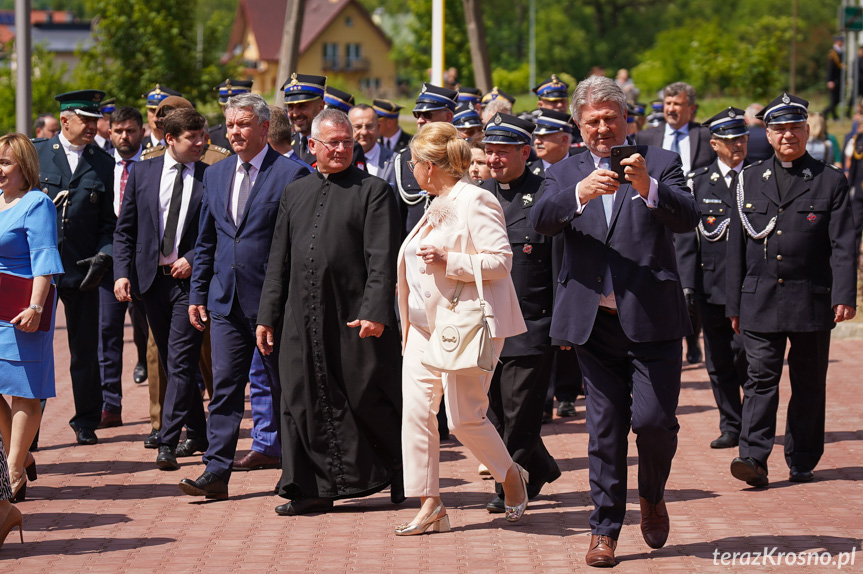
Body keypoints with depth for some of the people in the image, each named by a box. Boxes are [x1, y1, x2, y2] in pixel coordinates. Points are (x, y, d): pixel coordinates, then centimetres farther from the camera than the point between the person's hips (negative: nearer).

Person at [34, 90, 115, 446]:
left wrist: (103, 256, -9)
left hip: (81, 270, 1)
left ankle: (86, 422, 21)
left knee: (85, 349, 7)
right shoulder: (36, 155, 4)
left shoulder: (105, 165, 6)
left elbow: (110, 222, 7)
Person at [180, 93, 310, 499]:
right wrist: (198, 294, 12)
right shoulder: (216, 175, 12)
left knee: (282, 386, 6)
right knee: (224, 386, 2)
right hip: (226, 299, 5)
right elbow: (206, 242, 18)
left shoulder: (291, 174, -6)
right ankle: (216, 473, 1)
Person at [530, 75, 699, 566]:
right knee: (605, 428, 6)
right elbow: (541, 221, -8)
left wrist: (647, 188, -29)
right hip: (595, 320, 2)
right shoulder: (566, 173, 11)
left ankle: (653, 496, 21)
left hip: (652, 318, -2)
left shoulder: (661, 164, 5)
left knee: (654, 418, -8)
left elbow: (688, 218, -11)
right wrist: (580, 193, -27)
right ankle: (605, 529, 13)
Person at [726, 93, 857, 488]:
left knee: (809, 383, 7)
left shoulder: (830, 181, 4)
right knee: (761, 378, -7)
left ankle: (802, 462, 16)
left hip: (812, 302, -1)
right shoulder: (750, 180, 10)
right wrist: (735, 304, 7)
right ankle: (754, 457, -11)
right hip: (760, 302, 1)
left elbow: (843, 246, -2)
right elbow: (737, 246, 11)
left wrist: (844, 296, -13)